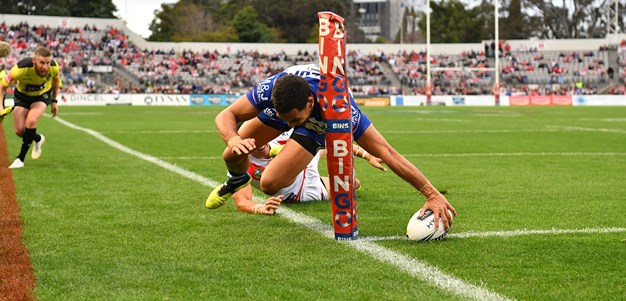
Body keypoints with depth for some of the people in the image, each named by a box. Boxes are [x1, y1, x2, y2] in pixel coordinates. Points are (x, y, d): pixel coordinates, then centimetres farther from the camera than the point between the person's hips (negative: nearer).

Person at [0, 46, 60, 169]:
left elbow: (55, 80, -2)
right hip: (22, 95, 0)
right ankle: (38, 139, 29)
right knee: (19, 130, -7)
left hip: (42, 95, 0)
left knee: (31, 121, -25)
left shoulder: (54, 67, -28)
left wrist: (54, 101, 4)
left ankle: (20, 159, -11)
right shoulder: (21, 69, -38)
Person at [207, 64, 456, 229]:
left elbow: (387, 153, -43)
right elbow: (226, 116, -29)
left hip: (317, 127, -2)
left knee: (270, 185, -18)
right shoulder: (271, 89, -41)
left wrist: (432, 194, -45)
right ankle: (237, 180, 38)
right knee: (232, 156, -1)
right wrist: (234, 140, -53)